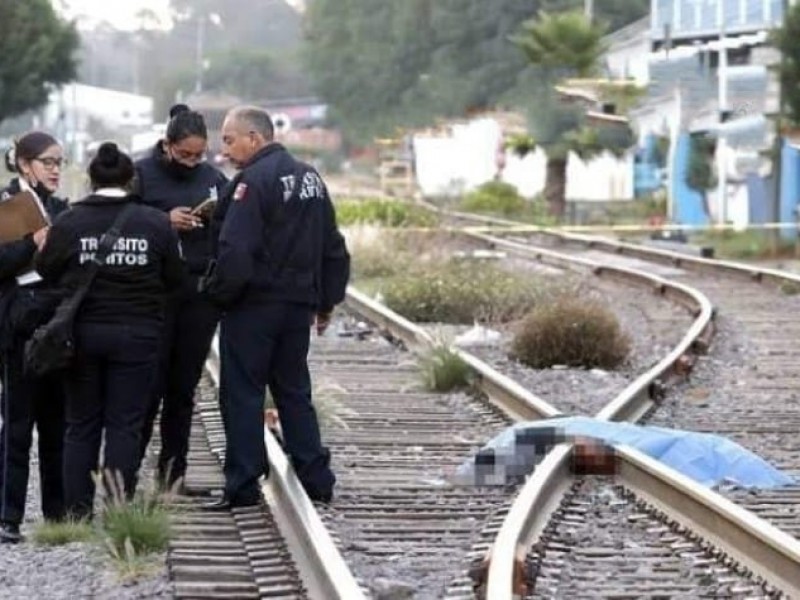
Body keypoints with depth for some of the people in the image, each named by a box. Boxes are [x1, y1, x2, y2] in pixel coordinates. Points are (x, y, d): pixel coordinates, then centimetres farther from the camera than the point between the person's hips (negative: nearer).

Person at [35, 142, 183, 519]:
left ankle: (78, 512, 11)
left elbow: (46, 270, 0)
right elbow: (174, 279, 0)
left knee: (81, 425, 11)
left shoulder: (68, 223, -8)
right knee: (125, 425, 4)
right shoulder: (156, 224, -6)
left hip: (83, 333, 1)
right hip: (137, 335, -1)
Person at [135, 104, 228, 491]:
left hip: (201, 294, 4)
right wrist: (166, 221, -18)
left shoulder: (212, 178, 11)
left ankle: (173, 471, 16)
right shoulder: (142, 175, -1)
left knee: (184, 386, 9)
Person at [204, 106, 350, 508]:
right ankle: (316, 479, 13)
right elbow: (334, 249, 18)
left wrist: (219, 294, -10)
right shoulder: (309, 178, 14)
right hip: (300, 305, 8)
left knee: (242, 394, -1)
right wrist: (327, 301, 22)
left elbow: (235, 251, -22)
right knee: (294, 391, 15)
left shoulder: (253, 181, -13)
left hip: (254, 306, -8)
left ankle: (242, 486, -2)